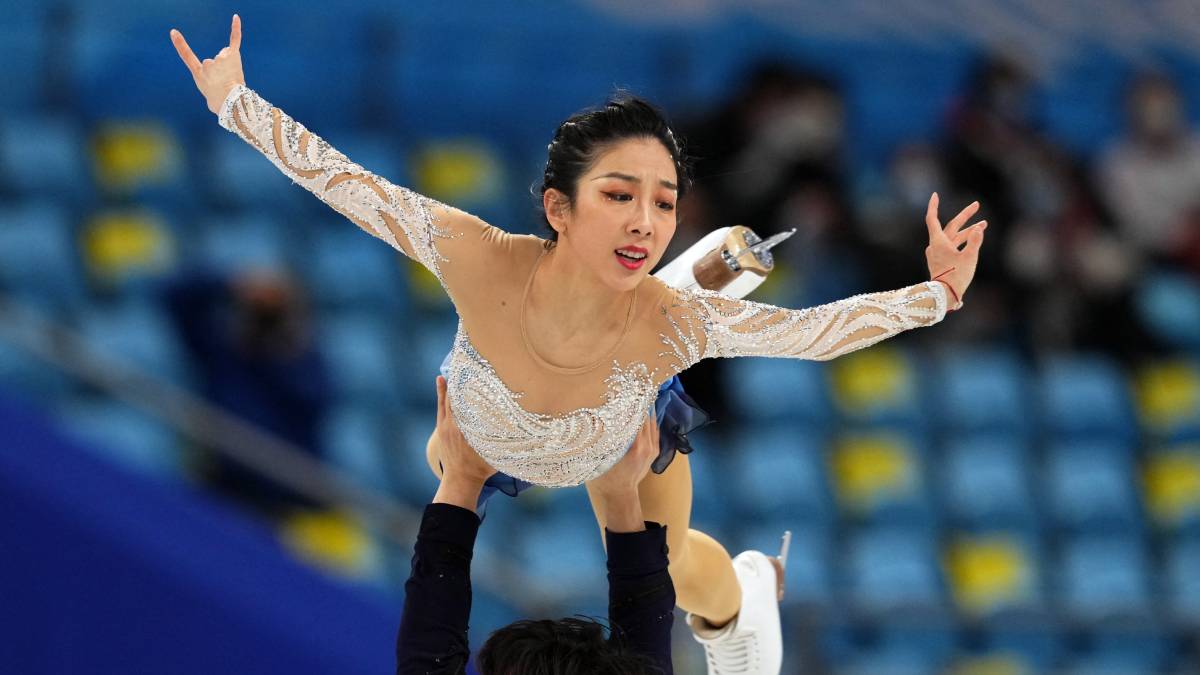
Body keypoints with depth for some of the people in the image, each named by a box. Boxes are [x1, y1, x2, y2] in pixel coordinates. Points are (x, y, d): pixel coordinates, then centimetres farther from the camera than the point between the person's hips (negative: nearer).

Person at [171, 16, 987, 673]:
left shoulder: (673, 324, -46)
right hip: (485, 432, 1)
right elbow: (347, 184, -36)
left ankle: (741, 595, 61)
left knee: (664, 574, 25)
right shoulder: (479, 262, -48)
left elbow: (812, 329, -32)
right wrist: (236, 102, -33)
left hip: (628, 447, -1)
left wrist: (936, 293, -37)